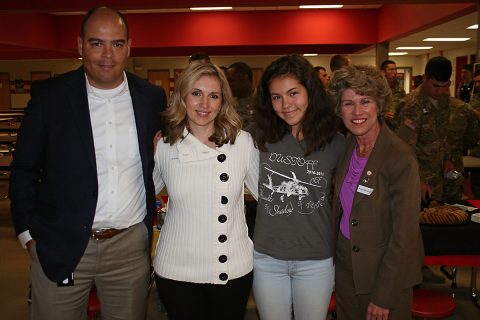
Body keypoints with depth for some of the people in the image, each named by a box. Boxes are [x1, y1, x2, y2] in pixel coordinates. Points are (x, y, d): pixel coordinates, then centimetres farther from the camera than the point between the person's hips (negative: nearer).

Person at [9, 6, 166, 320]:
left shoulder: (152, 97, 0)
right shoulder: (50, 95, -5)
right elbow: (24, 168, 2)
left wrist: (151, 219, 8)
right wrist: (28, 233, -1)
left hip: (131, 246, 2)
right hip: (60, 246, -1)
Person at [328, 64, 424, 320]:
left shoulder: (401, 159, -22)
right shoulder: (346, 147, -3)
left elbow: (404, 234, -20)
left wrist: (383, 297, -16)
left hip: (386, 272, -6)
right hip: (345, 265, 6)